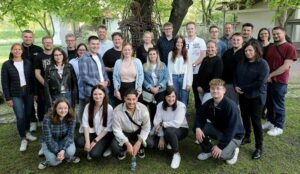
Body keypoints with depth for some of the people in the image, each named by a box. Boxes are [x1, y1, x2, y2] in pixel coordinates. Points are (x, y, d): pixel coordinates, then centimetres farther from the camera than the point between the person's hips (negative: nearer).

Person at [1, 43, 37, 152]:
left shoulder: (27, 63, 3)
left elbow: (32, 78, 5)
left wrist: (35, 92, 3)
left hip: (28, 92, 3)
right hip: (16, 94, -2)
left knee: (28, 114, 12)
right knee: (20, 117, -6)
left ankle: (27, 132, 35)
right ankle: (23, 139, 11)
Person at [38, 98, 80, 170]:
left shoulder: (71, 119, -18)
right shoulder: (47, 119, -26)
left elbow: (70, 136, -19)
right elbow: (48, 138, -23)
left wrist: (63, 150, -33)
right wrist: (57, 152, -26)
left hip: (64, 140, 2)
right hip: (49, 142, -2)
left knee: (70, 151, -30)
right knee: (54, 161, -26)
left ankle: (68, 157, 5)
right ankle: (50, 159, 10)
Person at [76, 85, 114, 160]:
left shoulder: (109, 108, -15)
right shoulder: (88, 106, -5)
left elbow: (107, 128, -12)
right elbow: (85, 124, -9)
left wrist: (95, 141, -15)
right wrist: (87, 141, -18)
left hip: (104, 135, -3)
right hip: (91, 132, 3)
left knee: (94, 154, -23)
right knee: (79, 142, -26)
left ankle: (104, 146, 9)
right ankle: (90, 148, 6)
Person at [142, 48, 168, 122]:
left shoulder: (163, 65, 5)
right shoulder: (144, 66, 4)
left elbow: (166, 78, 0)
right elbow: (143, 79, -2)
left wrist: (158, 87, -12)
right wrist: (150, 88, -13)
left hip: (161, 91, 0)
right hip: (149, 91, 0)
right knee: (152, 108, 4)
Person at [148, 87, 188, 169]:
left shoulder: (181, 106, -19)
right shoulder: (160, 105, -8)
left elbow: (177, 123, -30)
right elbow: (157, 122, -13)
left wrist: (162, 124, -23)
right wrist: (161, 137, -22)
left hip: (181, 129, -5)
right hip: (166, 129, 5)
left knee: (169, 131, -39)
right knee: (151, 142, -15)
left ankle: (176, 155, -15)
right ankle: (169, 142, 16)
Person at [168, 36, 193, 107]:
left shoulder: (187, 54, 1)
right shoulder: (171, 54, 6)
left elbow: (190, 69, -3)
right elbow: (169, 69, 4)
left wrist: (189, 83, -8)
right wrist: (170, 82, -2)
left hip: (184, 78, -1)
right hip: (174, 78, 2)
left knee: (183, 101, 4)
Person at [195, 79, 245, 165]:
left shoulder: (231, 106, -29)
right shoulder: (209, 103, -10)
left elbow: (231, 129, -30)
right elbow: (200, 115, -2)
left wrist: (220, 145, -30)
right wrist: (198, 128, -24)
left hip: (234, 136, -6)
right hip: (218, 129, 6)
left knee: (220, 155, -28)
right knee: (199, 128, -15)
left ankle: (233, 151, 8)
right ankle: (208, 150, 8)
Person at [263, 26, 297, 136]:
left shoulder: (290, 48, -9)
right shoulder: (271, 48, 13)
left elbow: (285, 66, -16)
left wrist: (270, 75, -15)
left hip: (280, 82, -6)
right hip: (268, 80, 7)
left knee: (278, 105, 4)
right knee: (269, 103, 15)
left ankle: (278, 127, 17)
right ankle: (271, 121, 32)